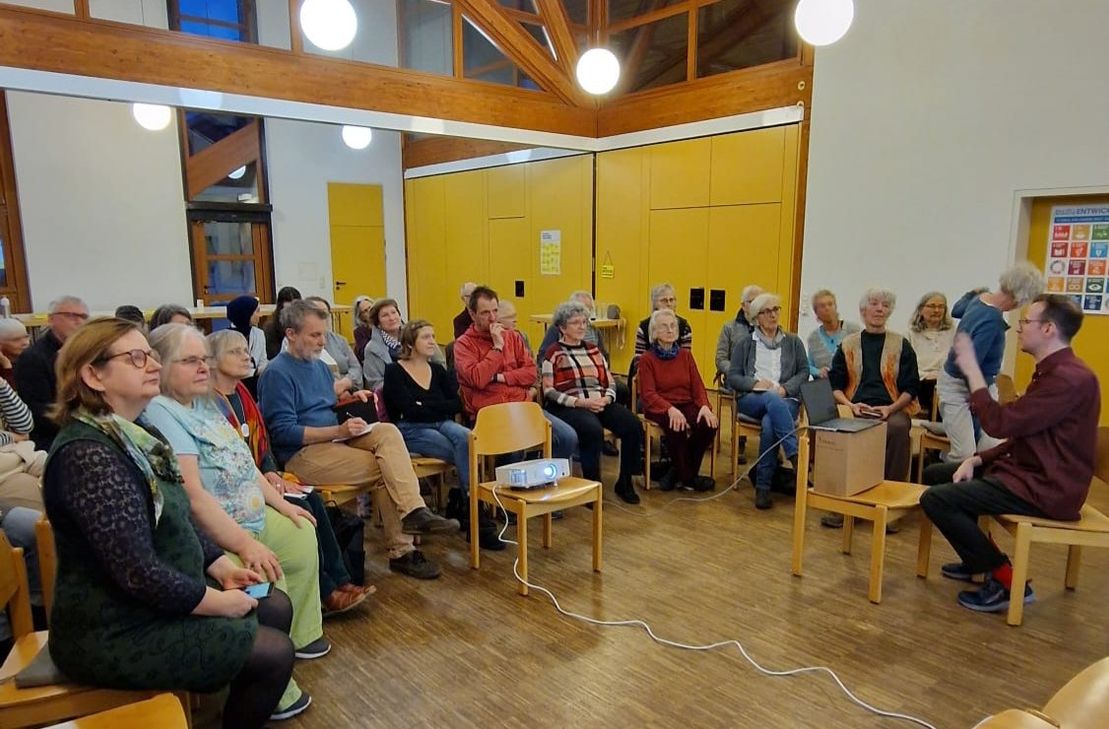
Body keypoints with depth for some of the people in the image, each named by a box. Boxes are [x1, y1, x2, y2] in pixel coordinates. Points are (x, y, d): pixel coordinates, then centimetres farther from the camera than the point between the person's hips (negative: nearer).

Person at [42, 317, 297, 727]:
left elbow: (177, 521, 15)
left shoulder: (131, 435, 5)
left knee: (277, 606, 14)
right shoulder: (88, 454, -27)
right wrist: (219, 602, -18)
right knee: (275, 652, -11)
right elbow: (139, 573, -30)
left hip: (161, 598, 10)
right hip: (116, 634, -10)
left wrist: (221, 567, 4)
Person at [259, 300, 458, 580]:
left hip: (333, 440, 7)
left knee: (388, 432, -20)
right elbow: (283, 433, -16)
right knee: (383, 467, -21)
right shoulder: (277, 373, -10)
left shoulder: (319, 365, 17)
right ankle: (401, 550, -15)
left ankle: (414, 511, -29)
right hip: (302, 454, -7)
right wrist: (338, 431, -22)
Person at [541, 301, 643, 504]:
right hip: (569, 407, -5)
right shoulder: (553, 353, 1)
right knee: (593, 430, -36)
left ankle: (625, 482, -4)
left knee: (633, 425, -19)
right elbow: (549, 391, -7)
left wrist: (606, 399, -6)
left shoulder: (593, 350, 18)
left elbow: (609, 382, 17)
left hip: (600, 404, 5)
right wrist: (580, 402, -17)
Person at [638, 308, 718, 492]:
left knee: (709, 424, -26)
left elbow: (697, 385, 5)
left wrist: (704, 405, -17)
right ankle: (688, 477, -11)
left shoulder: (686, 355, 11)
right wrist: (670, 409, -28)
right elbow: (648, 394, -10)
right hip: (659, 408, -4)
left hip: (686, 404, 4)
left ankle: (678, 473, -7)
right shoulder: (647, 359, -1)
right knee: (676, 427, -35)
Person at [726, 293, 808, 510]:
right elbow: (732, 377, 9)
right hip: (751, 399, 0)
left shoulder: (793, 342, 19)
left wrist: (785, 388, -7)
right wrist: (755, 383, -9)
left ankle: (763, 487, -30)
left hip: (785, 400, 1)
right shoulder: (744, 344, 17)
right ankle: (796, 456, -48)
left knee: (769, 424, -35)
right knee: (772, 400, -38)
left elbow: (804, 373, 11)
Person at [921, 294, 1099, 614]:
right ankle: (977, 560, 25)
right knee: (938, 473, 17)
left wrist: (971, 370, -17)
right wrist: (977, 460, 2)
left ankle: (1007, 581, -7)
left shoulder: (1070, 379, -22)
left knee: (936, 499, -19)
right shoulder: (1052, 371, 14)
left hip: (1045, 489, -11)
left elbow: (1000, 424, -26)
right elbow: (1020, 435, 15)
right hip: (1029, 471, 11)